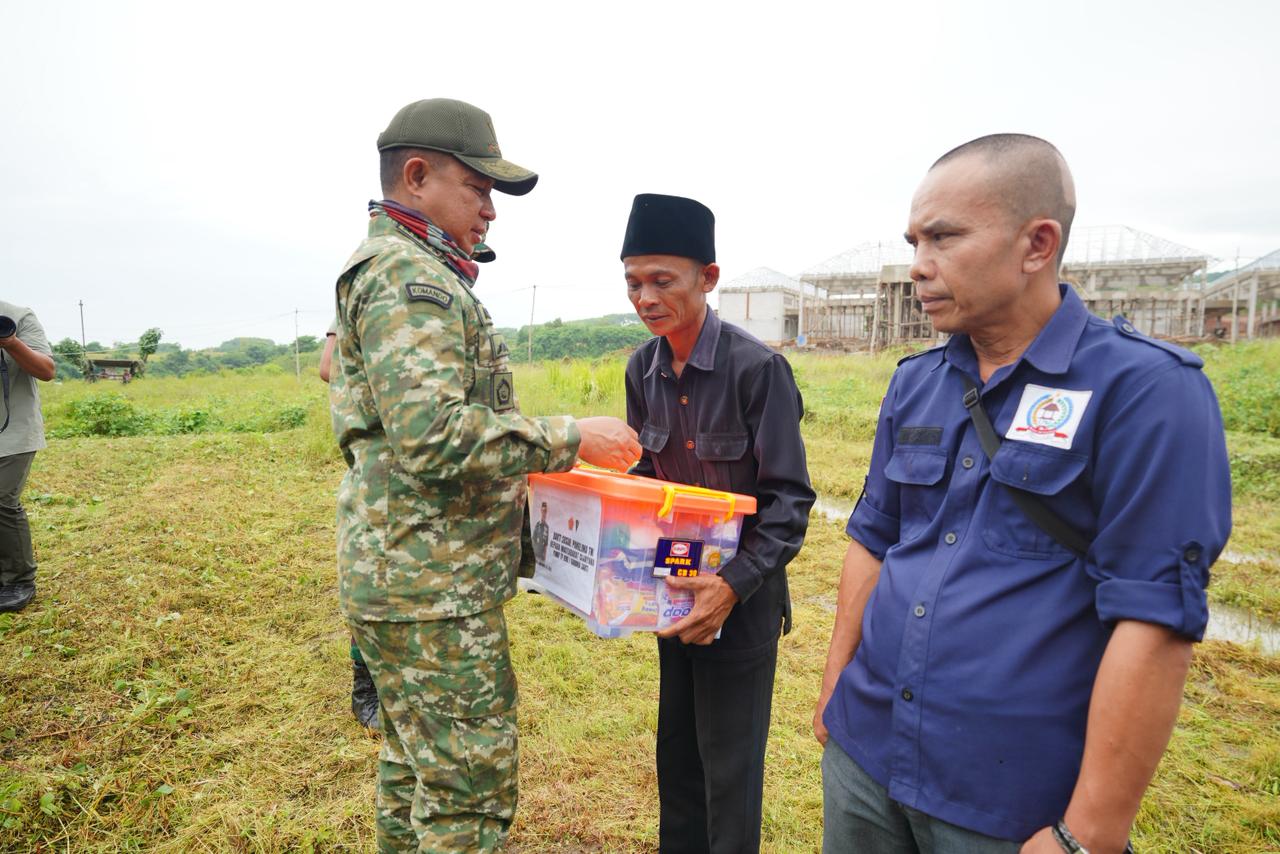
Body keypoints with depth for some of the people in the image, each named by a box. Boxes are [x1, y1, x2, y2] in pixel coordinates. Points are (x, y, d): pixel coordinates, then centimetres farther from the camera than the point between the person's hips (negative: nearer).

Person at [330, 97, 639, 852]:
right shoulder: (410, 277, -16)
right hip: (434, 591, -10)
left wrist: (533, 465, 16)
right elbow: (434, 436, -28)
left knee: (417, 770, 22)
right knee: (471, 790, 2)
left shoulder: (409, 272, 18)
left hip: (407, 580, 10)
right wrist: (572, 438, -20)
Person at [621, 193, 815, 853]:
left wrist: (734, 584, -29)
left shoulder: (758, 368, -20)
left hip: (741, 594, -6)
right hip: (673, 584, 6)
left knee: (729, 765, 8)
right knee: (675, 748, 20)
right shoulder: (642, 368, -1)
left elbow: (789, 499, -18)